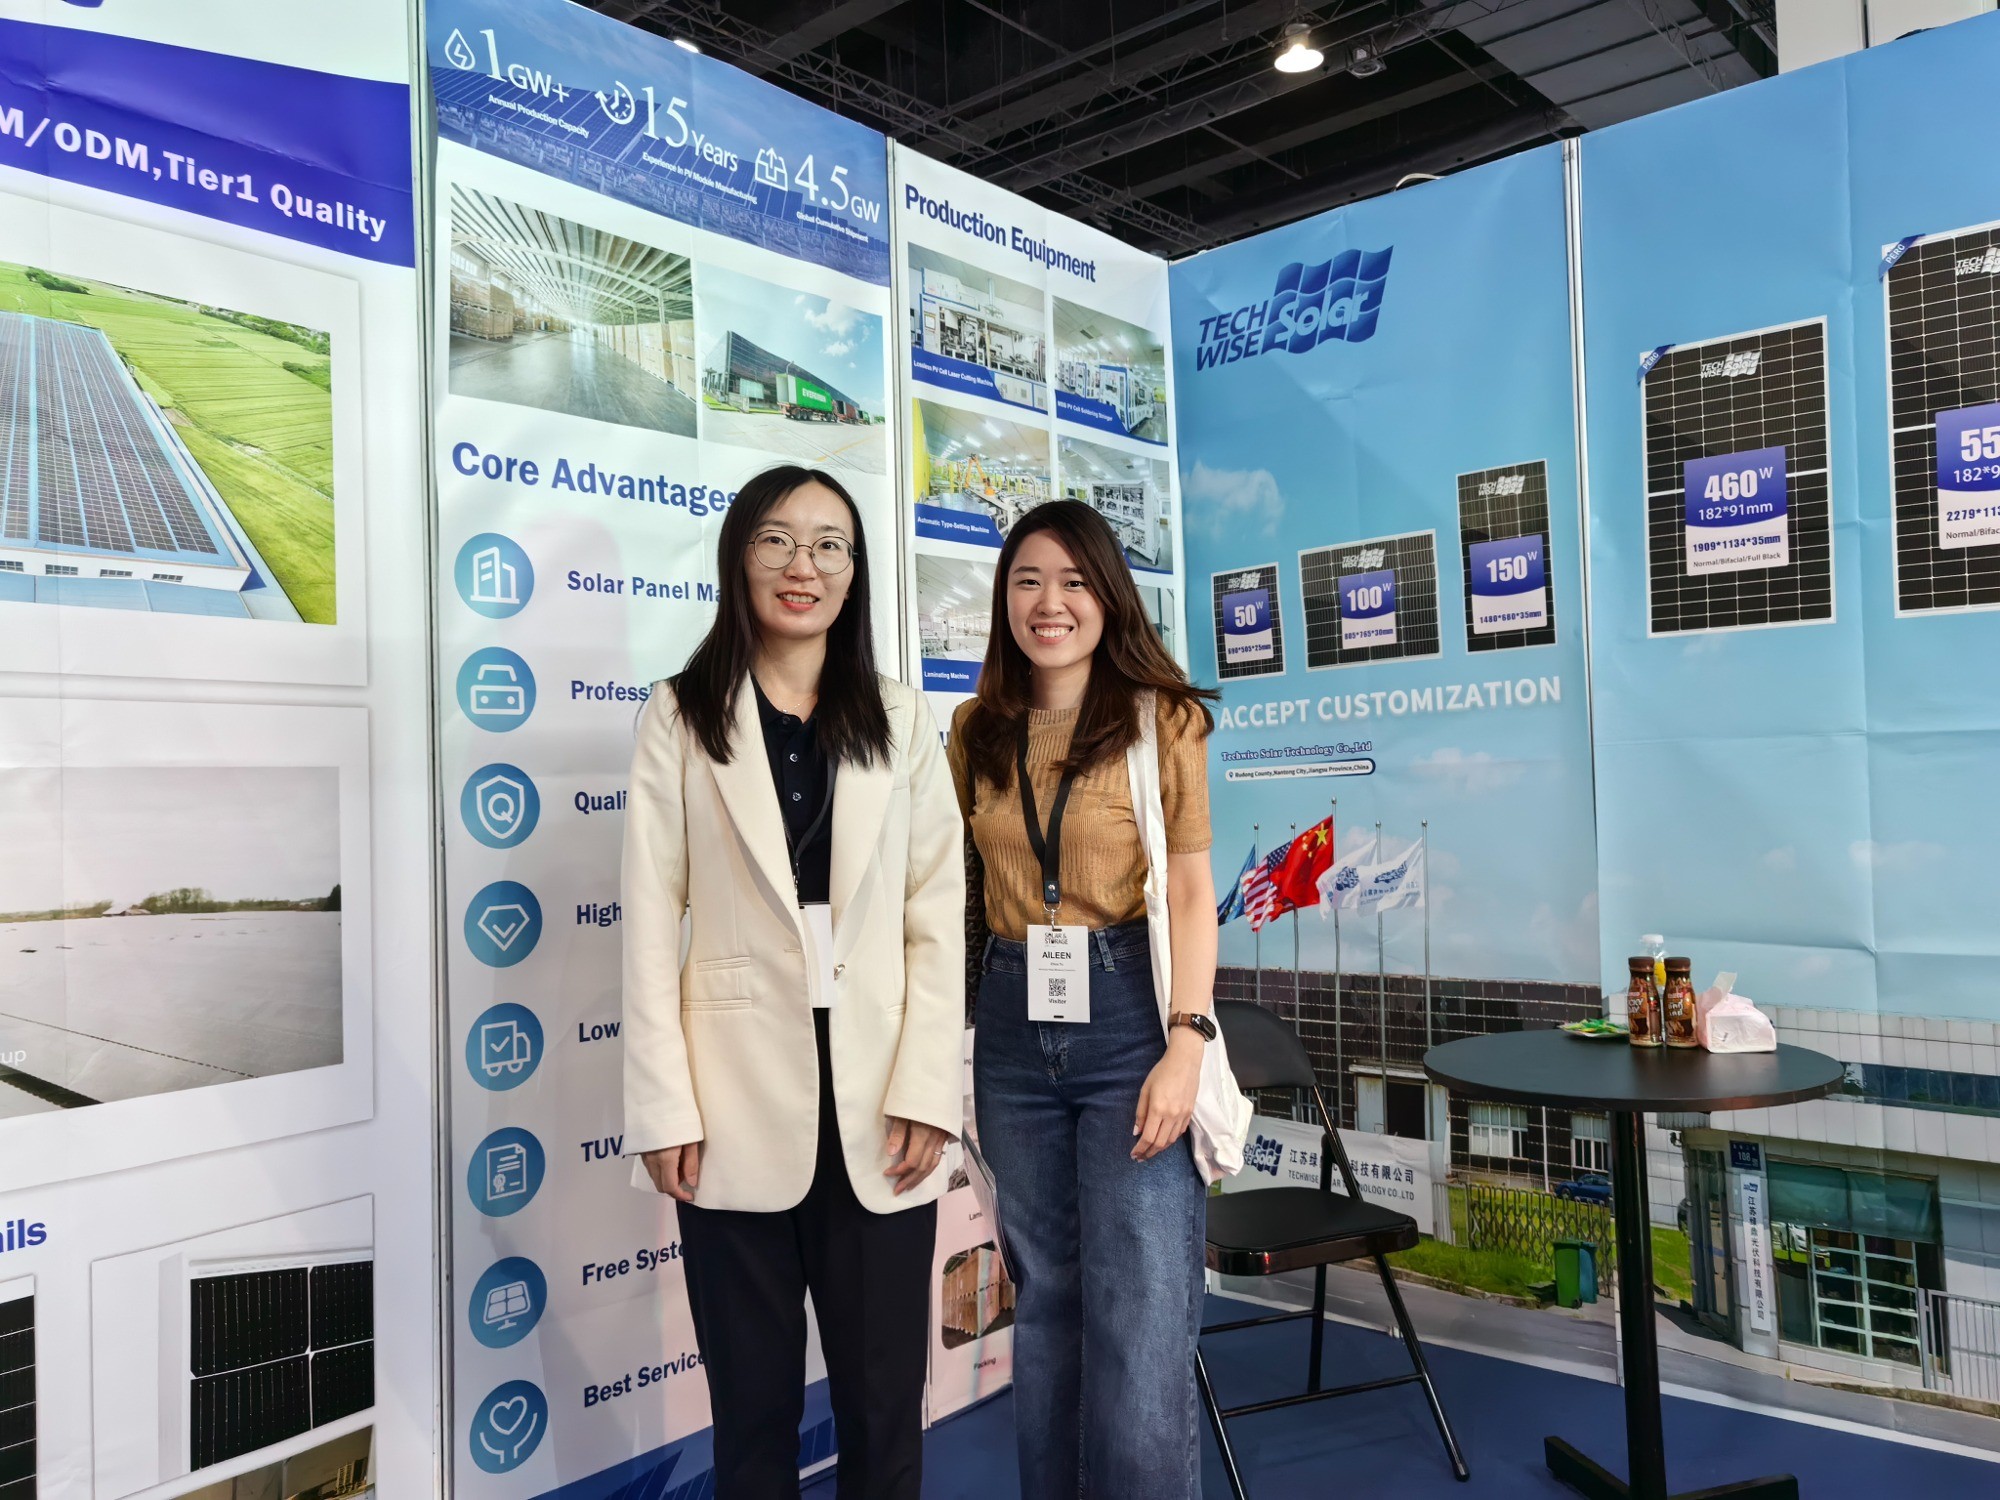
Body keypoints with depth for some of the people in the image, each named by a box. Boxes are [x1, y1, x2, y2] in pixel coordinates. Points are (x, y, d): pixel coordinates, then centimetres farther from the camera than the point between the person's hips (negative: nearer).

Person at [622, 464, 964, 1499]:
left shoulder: (900, 721, 8)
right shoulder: (681, 718, 3)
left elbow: (938, 915, 3)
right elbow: (651, 924, -1)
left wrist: (928, 1092, -6)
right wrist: (664, 1110, -7)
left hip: (876, 1106, 1)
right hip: (738, 1106, -1)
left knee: (885, 1408, 10)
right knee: (753, 1407, 12)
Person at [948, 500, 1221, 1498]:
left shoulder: (1159, 719, -1)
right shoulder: (977, 732, 9)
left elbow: (1190, 893, -6)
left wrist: (1185, 1045, -15)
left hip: (1128, 1013, -4)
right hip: (1013, 1023, 4)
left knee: (1142, 1314, -3)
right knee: (1043, 1299, 15)